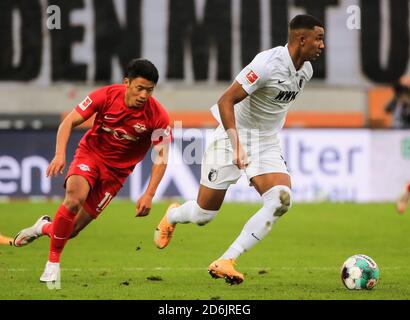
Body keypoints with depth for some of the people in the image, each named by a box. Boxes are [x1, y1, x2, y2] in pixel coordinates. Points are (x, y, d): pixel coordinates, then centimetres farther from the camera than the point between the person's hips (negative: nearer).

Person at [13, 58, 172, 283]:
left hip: (117, 170, 1)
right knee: (74, 199, -31)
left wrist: (149, 195, -21)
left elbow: (161, 158, -11)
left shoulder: (157, 117, -19)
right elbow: (69, 122, -11)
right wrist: (60, 154, -26)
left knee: (72, 229, -3)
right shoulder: (107, 95, -18)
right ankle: (53, 262, -13)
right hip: (91, 153, -1)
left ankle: (46, 227, 34)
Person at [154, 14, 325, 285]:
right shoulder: (269, 64, -24)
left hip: (268, 144, 6)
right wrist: (236, 144, -35)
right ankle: (172, 217, 43)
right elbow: (226, 101, -27)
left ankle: (225, 262, -20)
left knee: (281, 200, -22)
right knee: (204, 214, 3)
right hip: (234, 137, -6)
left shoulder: (306, 70, 1)